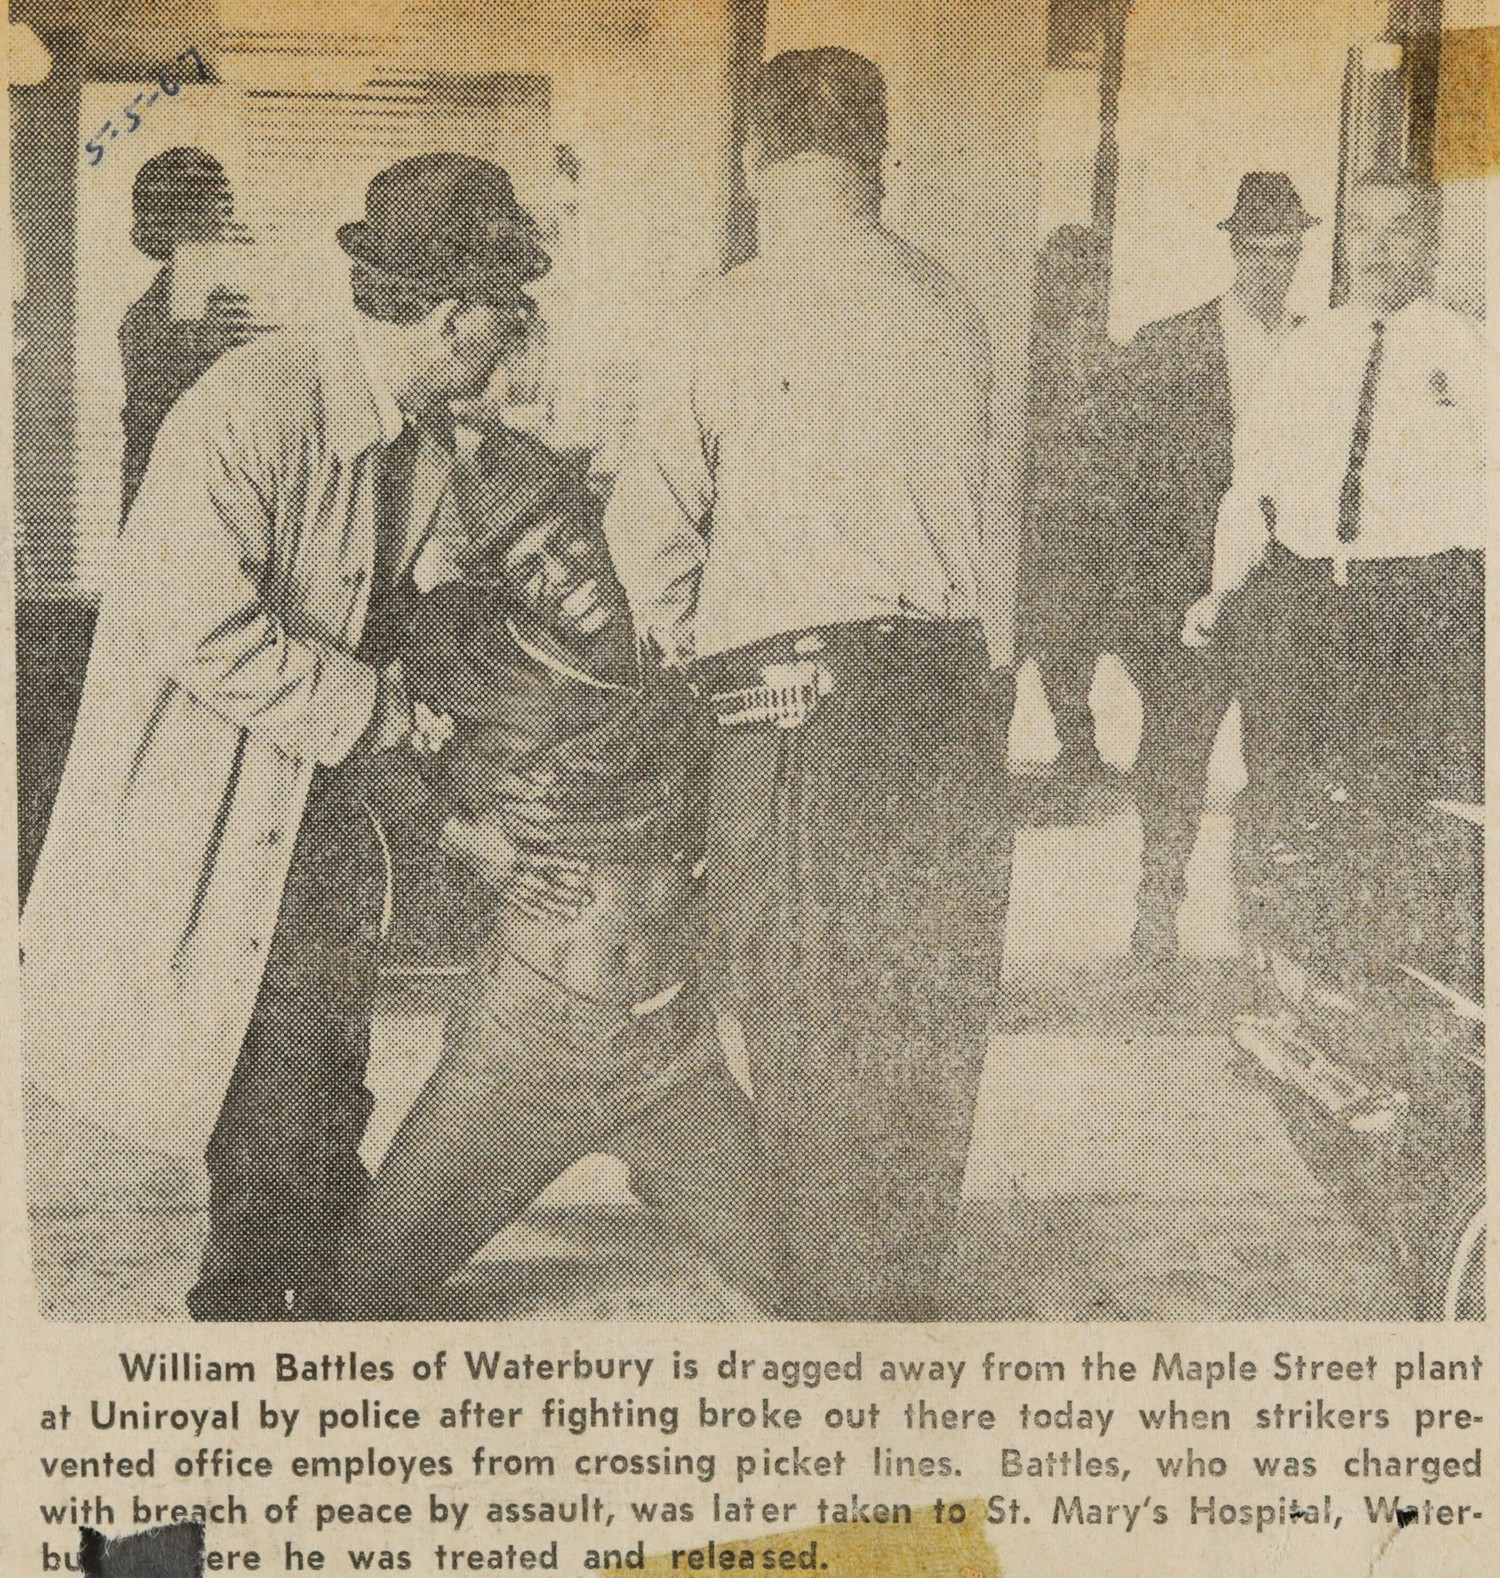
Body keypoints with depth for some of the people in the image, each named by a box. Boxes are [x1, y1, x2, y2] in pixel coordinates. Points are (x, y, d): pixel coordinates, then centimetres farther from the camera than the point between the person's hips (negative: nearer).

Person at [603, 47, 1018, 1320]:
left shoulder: (722, 320, -2)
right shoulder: (950, 314, 8)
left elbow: (648, 528, -4)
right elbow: (990, 532, 9)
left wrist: (684, 660, 12)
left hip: (787, 695, -3)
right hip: (948, 685, 4)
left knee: (806, 1019, 5)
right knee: (930, 1018, 12)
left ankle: (833, 1303, 11)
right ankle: (908, 1293, 22)